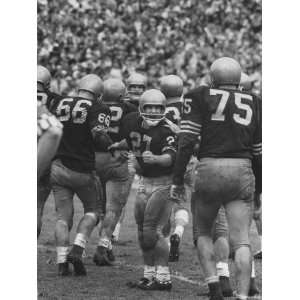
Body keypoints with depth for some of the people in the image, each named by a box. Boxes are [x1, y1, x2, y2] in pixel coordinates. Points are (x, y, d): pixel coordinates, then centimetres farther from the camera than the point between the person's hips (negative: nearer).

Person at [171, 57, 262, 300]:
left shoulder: (201, 97, 4)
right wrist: (260, 187, 24)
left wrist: (178, 180, 1)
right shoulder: (253, 103, 13)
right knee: (241, 241, 1)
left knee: (203, 232, 18)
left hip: (209, 169, -1)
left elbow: (186, 141, -3)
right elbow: (259, 152, 14)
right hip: (242, 171, 1)